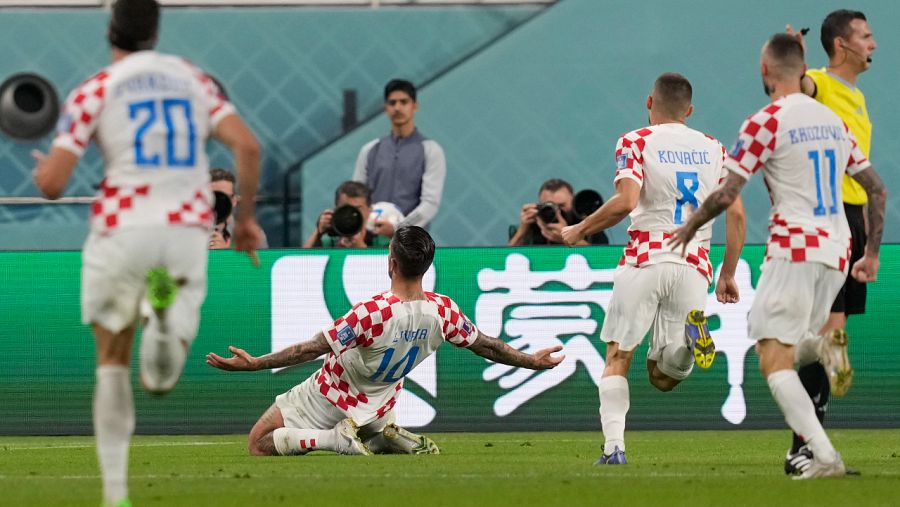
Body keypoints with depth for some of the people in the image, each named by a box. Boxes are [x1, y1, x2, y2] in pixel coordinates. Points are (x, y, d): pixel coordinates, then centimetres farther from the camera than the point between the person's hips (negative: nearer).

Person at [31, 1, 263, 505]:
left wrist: (43, 167, 21)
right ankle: (170, 313, -31)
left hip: (123, 231, -2)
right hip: (189, 229, 2)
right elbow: (248, 146, -1)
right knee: (162, 378, 7)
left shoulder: (94, 91, 1)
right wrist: (245, 216, 11)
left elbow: (53, 183, -4)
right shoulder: (192, 79, 11)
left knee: (112, 361, 15)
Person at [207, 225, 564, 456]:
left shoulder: (371, 313, -34)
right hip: (376, 406, 5)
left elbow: (312, 349, -33)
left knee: (259, 444, 2)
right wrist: (533, 361, 13)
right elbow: (485, 346, -4)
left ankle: (337, 439, -15)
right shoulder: (442, 312, -19)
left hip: (328, 398, -5)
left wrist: (253, 363, -30)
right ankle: (386, 438, 2)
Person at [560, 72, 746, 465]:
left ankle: (614, 446, -9)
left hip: (645, 259, -3)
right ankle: (692, 340, -23)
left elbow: (626, 201, -14)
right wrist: (727, 276, 16)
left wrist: (579, 230, 0)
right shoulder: (713, 148, 16)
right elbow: (736, 214, 9)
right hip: (694, 266, 3)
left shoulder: (636, 142, 3)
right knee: (662, 376, 10)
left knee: (617, 358, 8)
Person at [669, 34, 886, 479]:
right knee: (791, 350, 21)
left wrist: (690, 227, 9)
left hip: (794, 248, -7)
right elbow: (877, 190, 16)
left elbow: (726, 195, -10)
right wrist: (872, 254, 23)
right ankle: (823, 346, -15)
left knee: (773, 360, -7)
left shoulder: (766, 122, -7)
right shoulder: (834, 121, 14)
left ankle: (825, 456, -22)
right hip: (836, 252, 7)